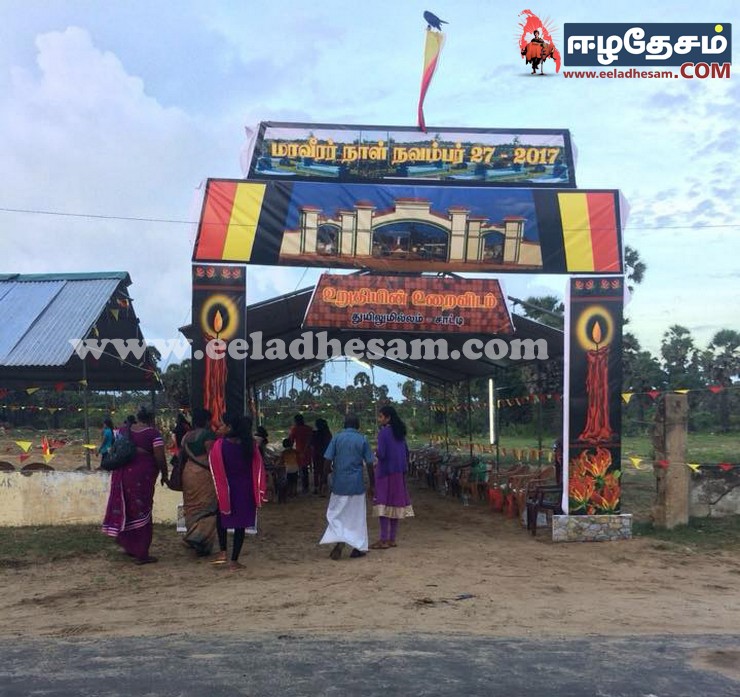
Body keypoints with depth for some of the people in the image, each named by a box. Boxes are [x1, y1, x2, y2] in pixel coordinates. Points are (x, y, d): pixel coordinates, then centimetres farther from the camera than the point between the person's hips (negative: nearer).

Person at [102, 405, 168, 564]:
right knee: (141, 512, 2)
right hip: (142, 476, -6)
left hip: (121, 473, 6)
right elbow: (160, 458, -11)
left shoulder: (123, 431, 11)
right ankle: (141, 554, 6)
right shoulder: (153, 433, -6)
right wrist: (164, 475, 3)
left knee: (126, 510, 17)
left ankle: (129, 545, 27)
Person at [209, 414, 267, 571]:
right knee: (240, 524, 9)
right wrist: (260, 490, 2)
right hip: (245, 490, 1)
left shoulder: (219, 444, -15)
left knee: (221, 519, 23)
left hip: (226, 489, -1)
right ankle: (234, 561, 11)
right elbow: (258, 468, -5)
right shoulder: (250, 445, -7)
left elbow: (213, 465, -9)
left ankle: (222, 552, 12)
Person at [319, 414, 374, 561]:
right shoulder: (362, 440, -1)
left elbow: (328, 460, -5)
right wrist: (372, 483, 8)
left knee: (336, 513, 8)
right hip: (357, 483, 0)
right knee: (357, 515, 11)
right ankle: (358, 547, 16)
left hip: (339, 483, 0)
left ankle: (340, 541, -12)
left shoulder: (337, 438, -1)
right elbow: (369, 464, -1)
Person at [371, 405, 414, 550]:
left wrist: (375, 453, 3)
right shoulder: (400, 432, 10)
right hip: (399, 472, 8)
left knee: (384, 504, -4)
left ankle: (384, 540, -4)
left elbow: (381, 454, -19)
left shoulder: (383, 432, -13)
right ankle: (392, 539, 14)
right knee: (396, 502, 10)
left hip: (386, 472, -8)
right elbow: (406, 452, 14)